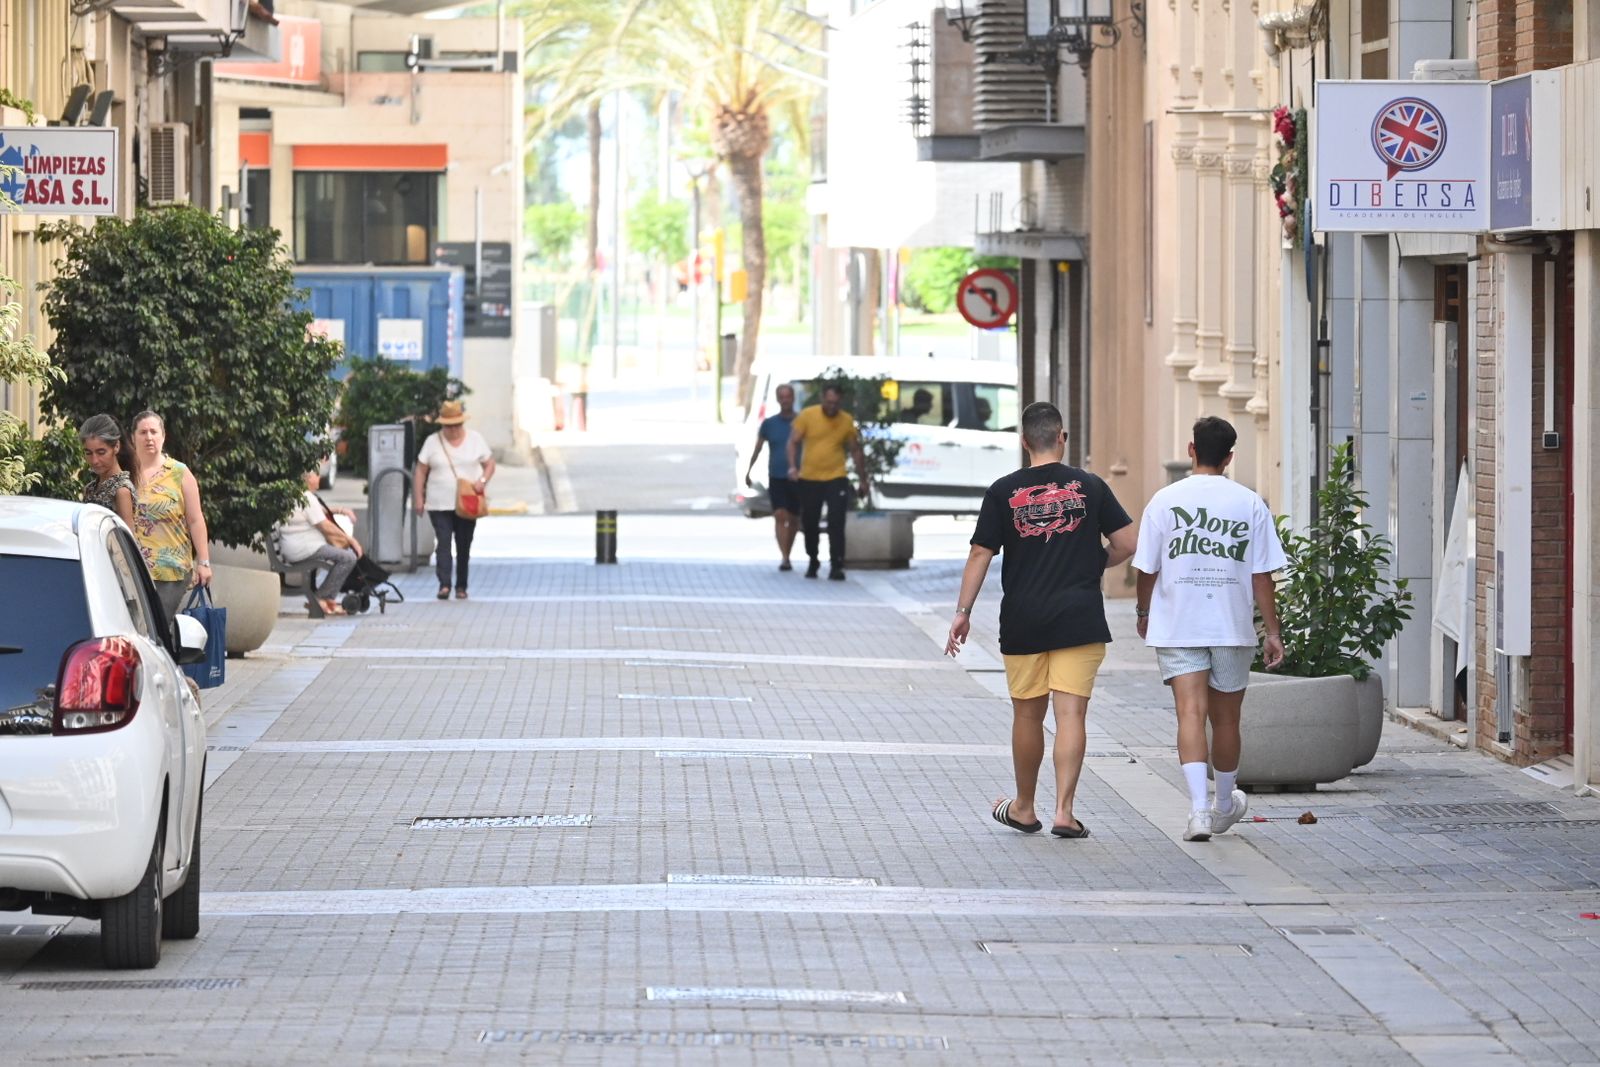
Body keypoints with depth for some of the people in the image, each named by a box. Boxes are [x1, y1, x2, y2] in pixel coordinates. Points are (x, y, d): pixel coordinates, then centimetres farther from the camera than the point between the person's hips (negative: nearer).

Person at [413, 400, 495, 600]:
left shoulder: (475, 439, 5)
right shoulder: (432, 442, 2)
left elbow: (489, 464, 10)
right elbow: (421, 471, 4)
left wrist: (483, 480, -10)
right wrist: (418, 498, -2)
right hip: (439, 505, -1)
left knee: (464, 545, 6)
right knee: (443, 543, -13)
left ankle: (461, 586, 15)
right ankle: (444, 584, -20)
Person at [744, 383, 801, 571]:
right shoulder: (769, 423, 3)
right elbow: (757, 449, 10)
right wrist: (748, 471, 6)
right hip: (776, 478, -1)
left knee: (793, 519, 8)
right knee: (780, 516, -14)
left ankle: (787, 557, 23)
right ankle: (784, 558, -20)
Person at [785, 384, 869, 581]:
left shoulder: (847, 421, 1)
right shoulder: (807, 415, -4)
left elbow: (856, 451, 10)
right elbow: (793, 442, -2)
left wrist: (863, 480, 12)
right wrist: (793, 466, -17)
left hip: (836, 479, -1)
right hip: (809, 479, 1)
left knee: (836, 524, -12)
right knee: (810, 524, 10)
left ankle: (836, 566, -8)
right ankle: (813, 562, 31)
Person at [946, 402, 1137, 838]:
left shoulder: (1004, 492, -1)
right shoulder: (1089, 486, 0)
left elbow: (980, 555, -2)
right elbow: (1126, 544, 1)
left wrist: (963, 612, 2)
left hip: (1023, 622, 1)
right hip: (1079, 619, -1)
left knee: (1027, 714, 12)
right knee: (1071, 713, -3)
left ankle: (1024, 808, 25)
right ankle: (1064, 811, -10)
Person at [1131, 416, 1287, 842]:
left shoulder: (1164, 500, -2)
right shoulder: (1250, 504, -1)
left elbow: (1147, 569, 2)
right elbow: (1262, 576, -1)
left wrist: (1143, 612, 20)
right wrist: (1272, 632, 5)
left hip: (1176, 627, -1)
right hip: (1232, 627, 1)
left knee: (1191, 713, -8)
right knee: (1225, 719, 15)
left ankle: (1198, 808, -23)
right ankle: (1224, 806, 33)